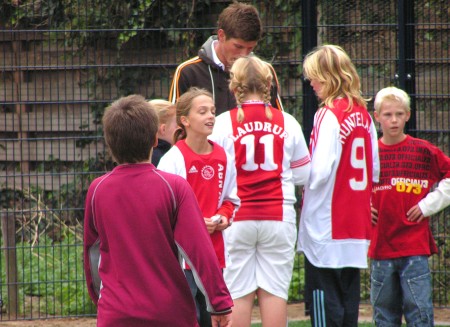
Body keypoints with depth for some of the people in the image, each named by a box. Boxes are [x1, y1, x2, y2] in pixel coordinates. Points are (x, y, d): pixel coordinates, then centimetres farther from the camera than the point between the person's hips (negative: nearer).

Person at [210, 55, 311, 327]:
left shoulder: (224, 123, -4)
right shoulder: (287, 123, 3)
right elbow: (303, 175, 11)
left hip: (236, 219, -1)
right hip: (279, 216, 1)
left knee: (239, 293, 2)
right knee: (275, 291, 3)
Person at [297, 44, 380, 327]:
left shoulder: (329, 115, -14)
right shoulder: (363, 114, 8)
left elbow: (320, 171, -21)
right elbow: (375, 170, 12)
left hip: (326, 227, -7)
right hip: (357, 223, 7)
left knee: (323, 302, -3)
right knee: (349, 298, 11)